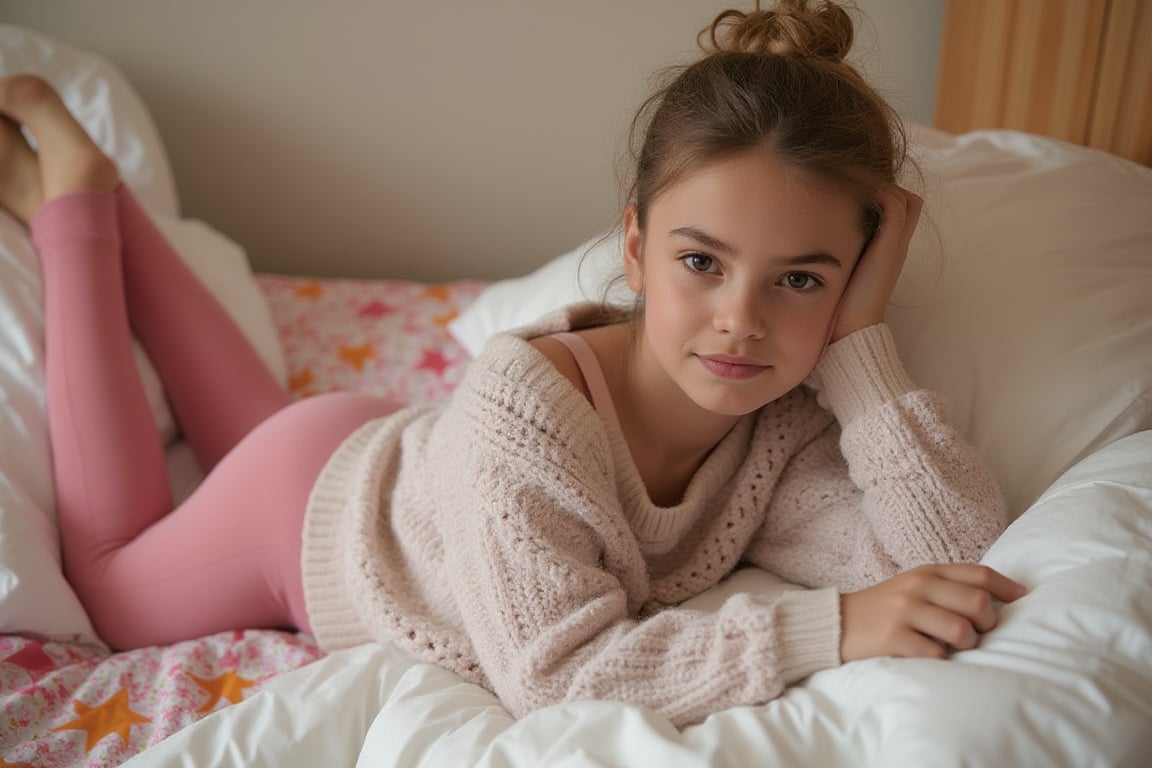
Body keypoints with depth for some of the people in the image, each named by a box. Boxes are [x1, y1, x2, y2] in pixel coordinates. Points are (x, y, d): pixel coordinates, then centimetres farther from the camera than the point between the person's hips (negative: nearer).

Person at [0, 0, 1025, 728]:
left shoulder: (787, 427, -28)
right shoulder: (522, 403, -44)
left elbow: (964, 561, -35)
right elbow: (558, 671, -43)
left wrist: (858, 340, -42)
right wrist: (829, 627, -50)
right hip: (311, 503, -5)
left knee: (252, 425, 34)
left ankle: (100, 195, 40)